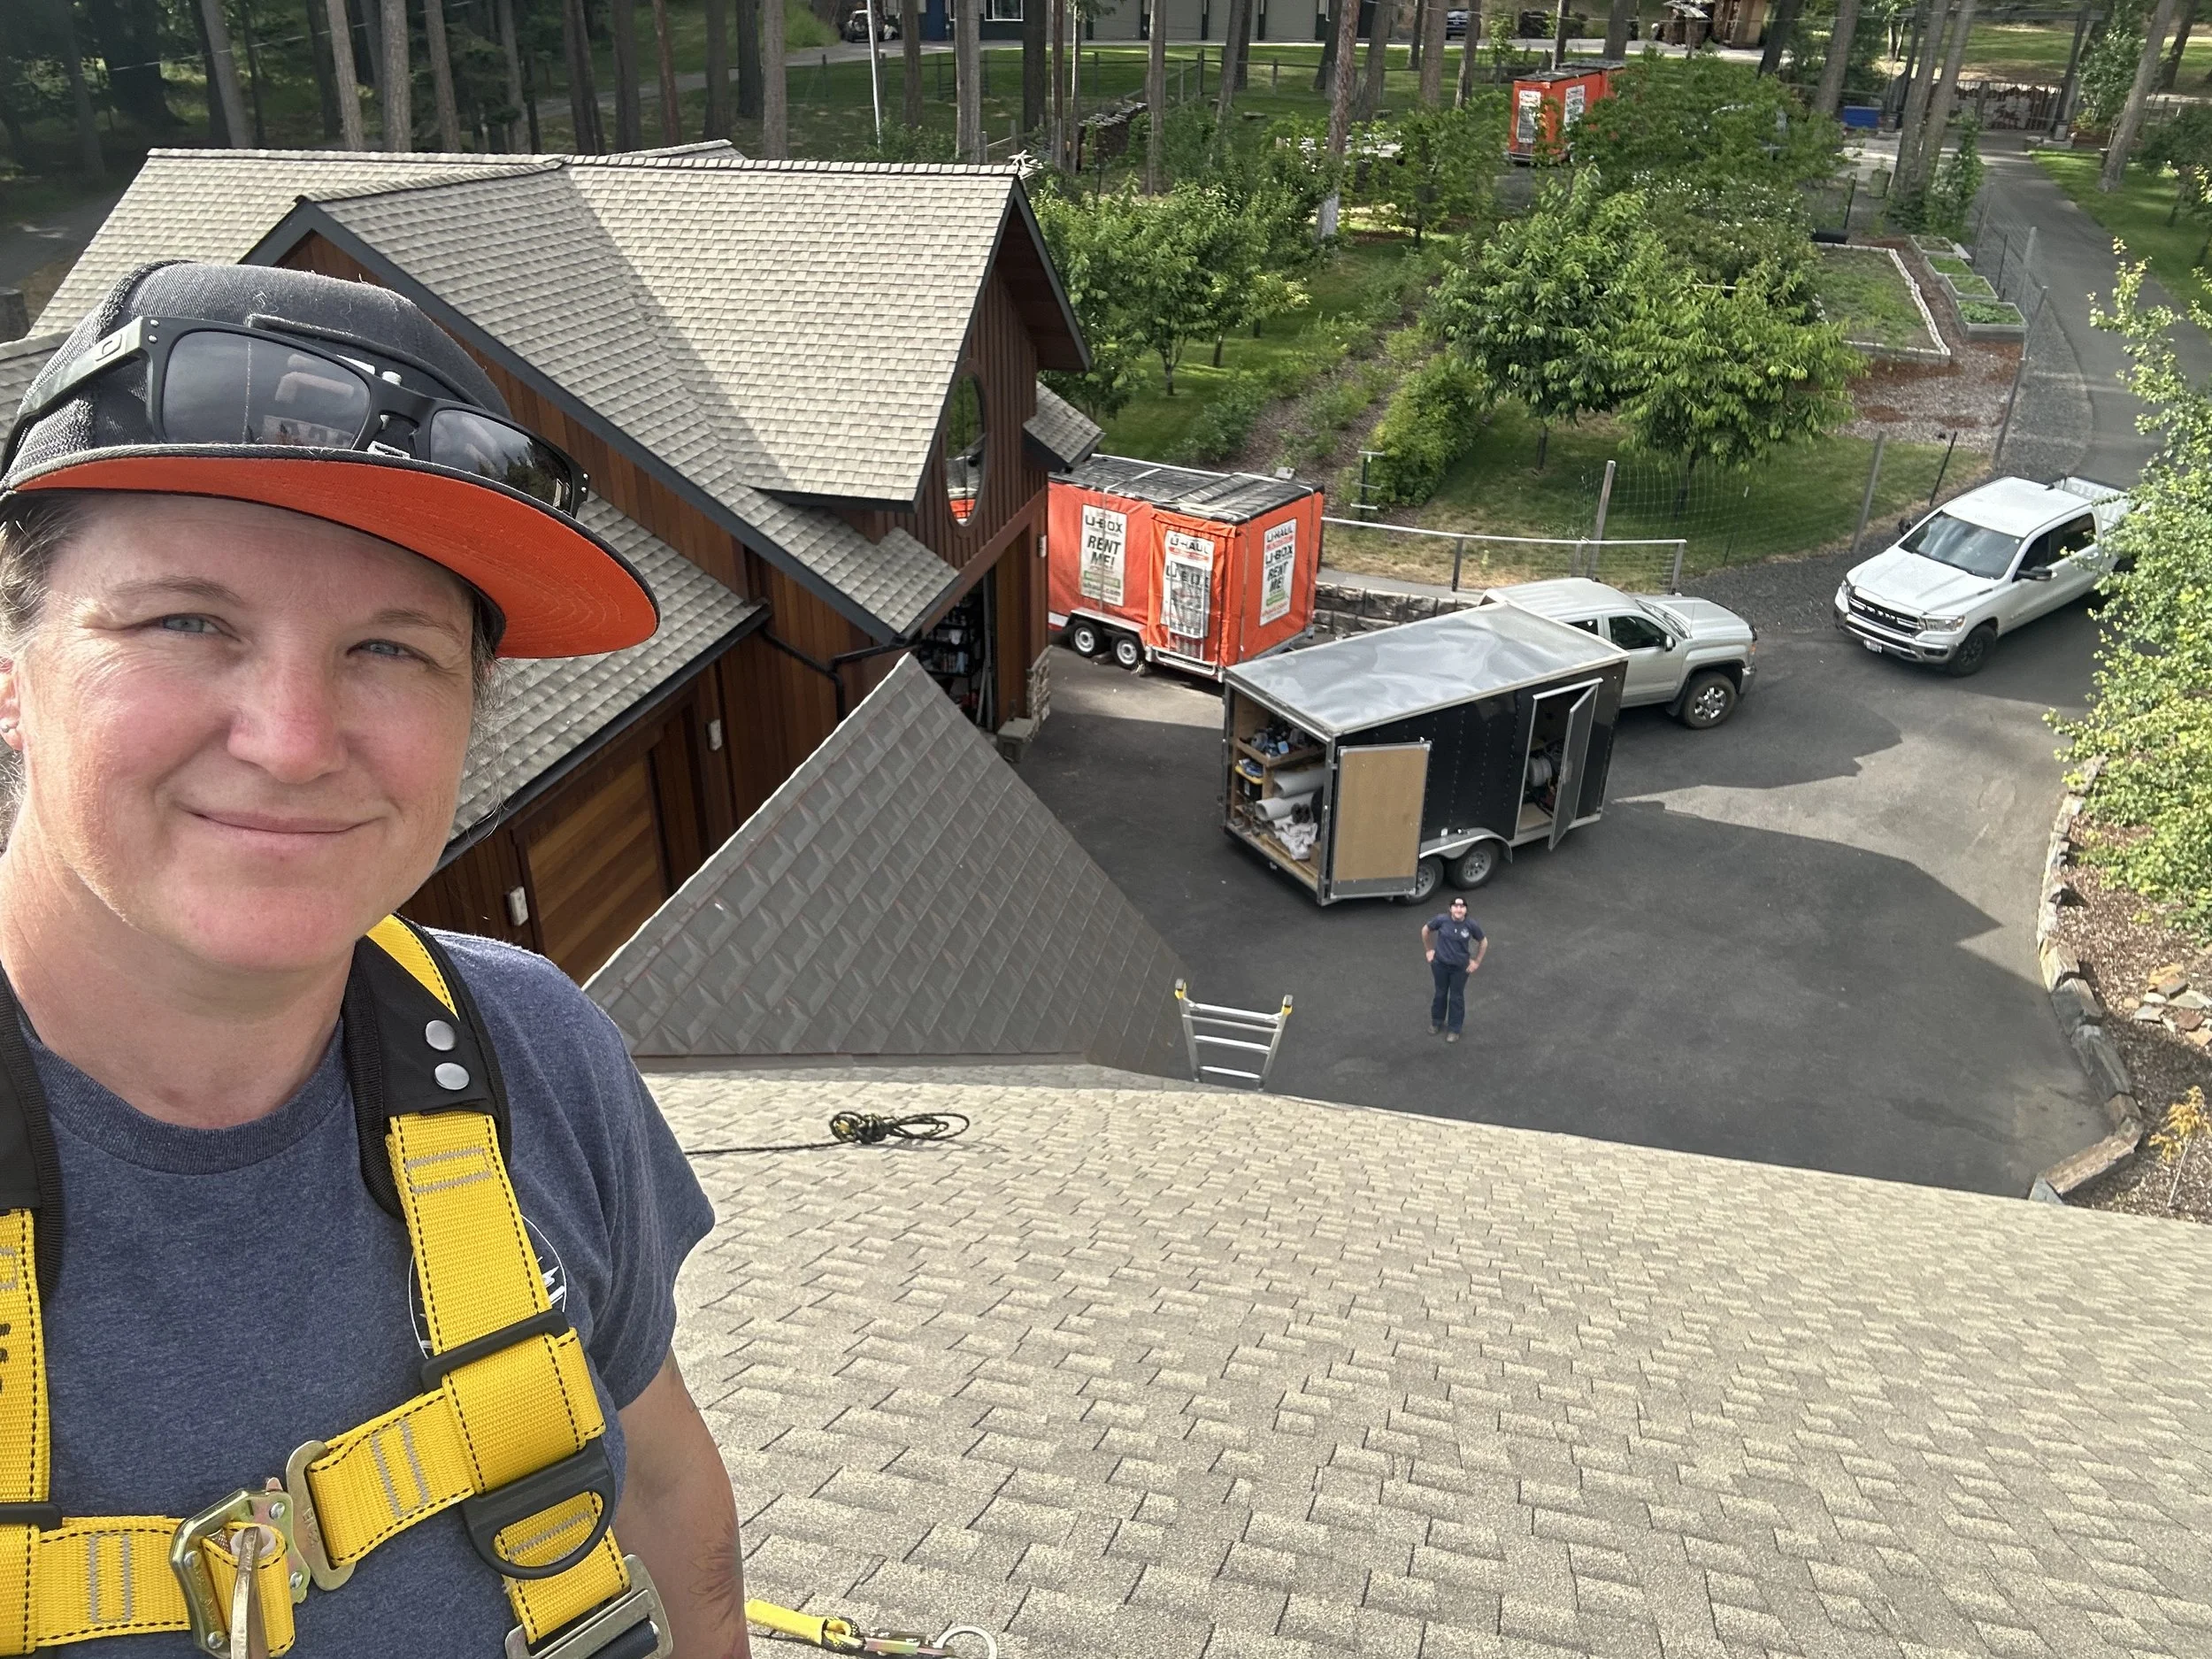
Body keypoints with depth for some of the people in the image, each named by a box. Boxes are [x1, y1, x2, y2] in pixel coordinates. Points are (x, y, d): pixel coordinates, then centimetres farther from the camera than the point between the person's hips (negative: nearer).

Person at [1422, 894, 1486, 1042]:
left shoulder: (1471, 925, -19)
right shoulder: (1442, 920, -20)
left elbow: (1483, 942, -1)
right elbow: (1425, 930, -1)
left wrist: (1477, 962, 0)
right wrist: (1429, 950, 3)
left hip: (1460, 967, -1)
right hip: (1440, 964, 1)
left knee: (1456, 997, 13)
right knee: (1440, 993, 20)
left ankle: (1455, 1029, 31)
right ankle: (1437, 1022, 42)